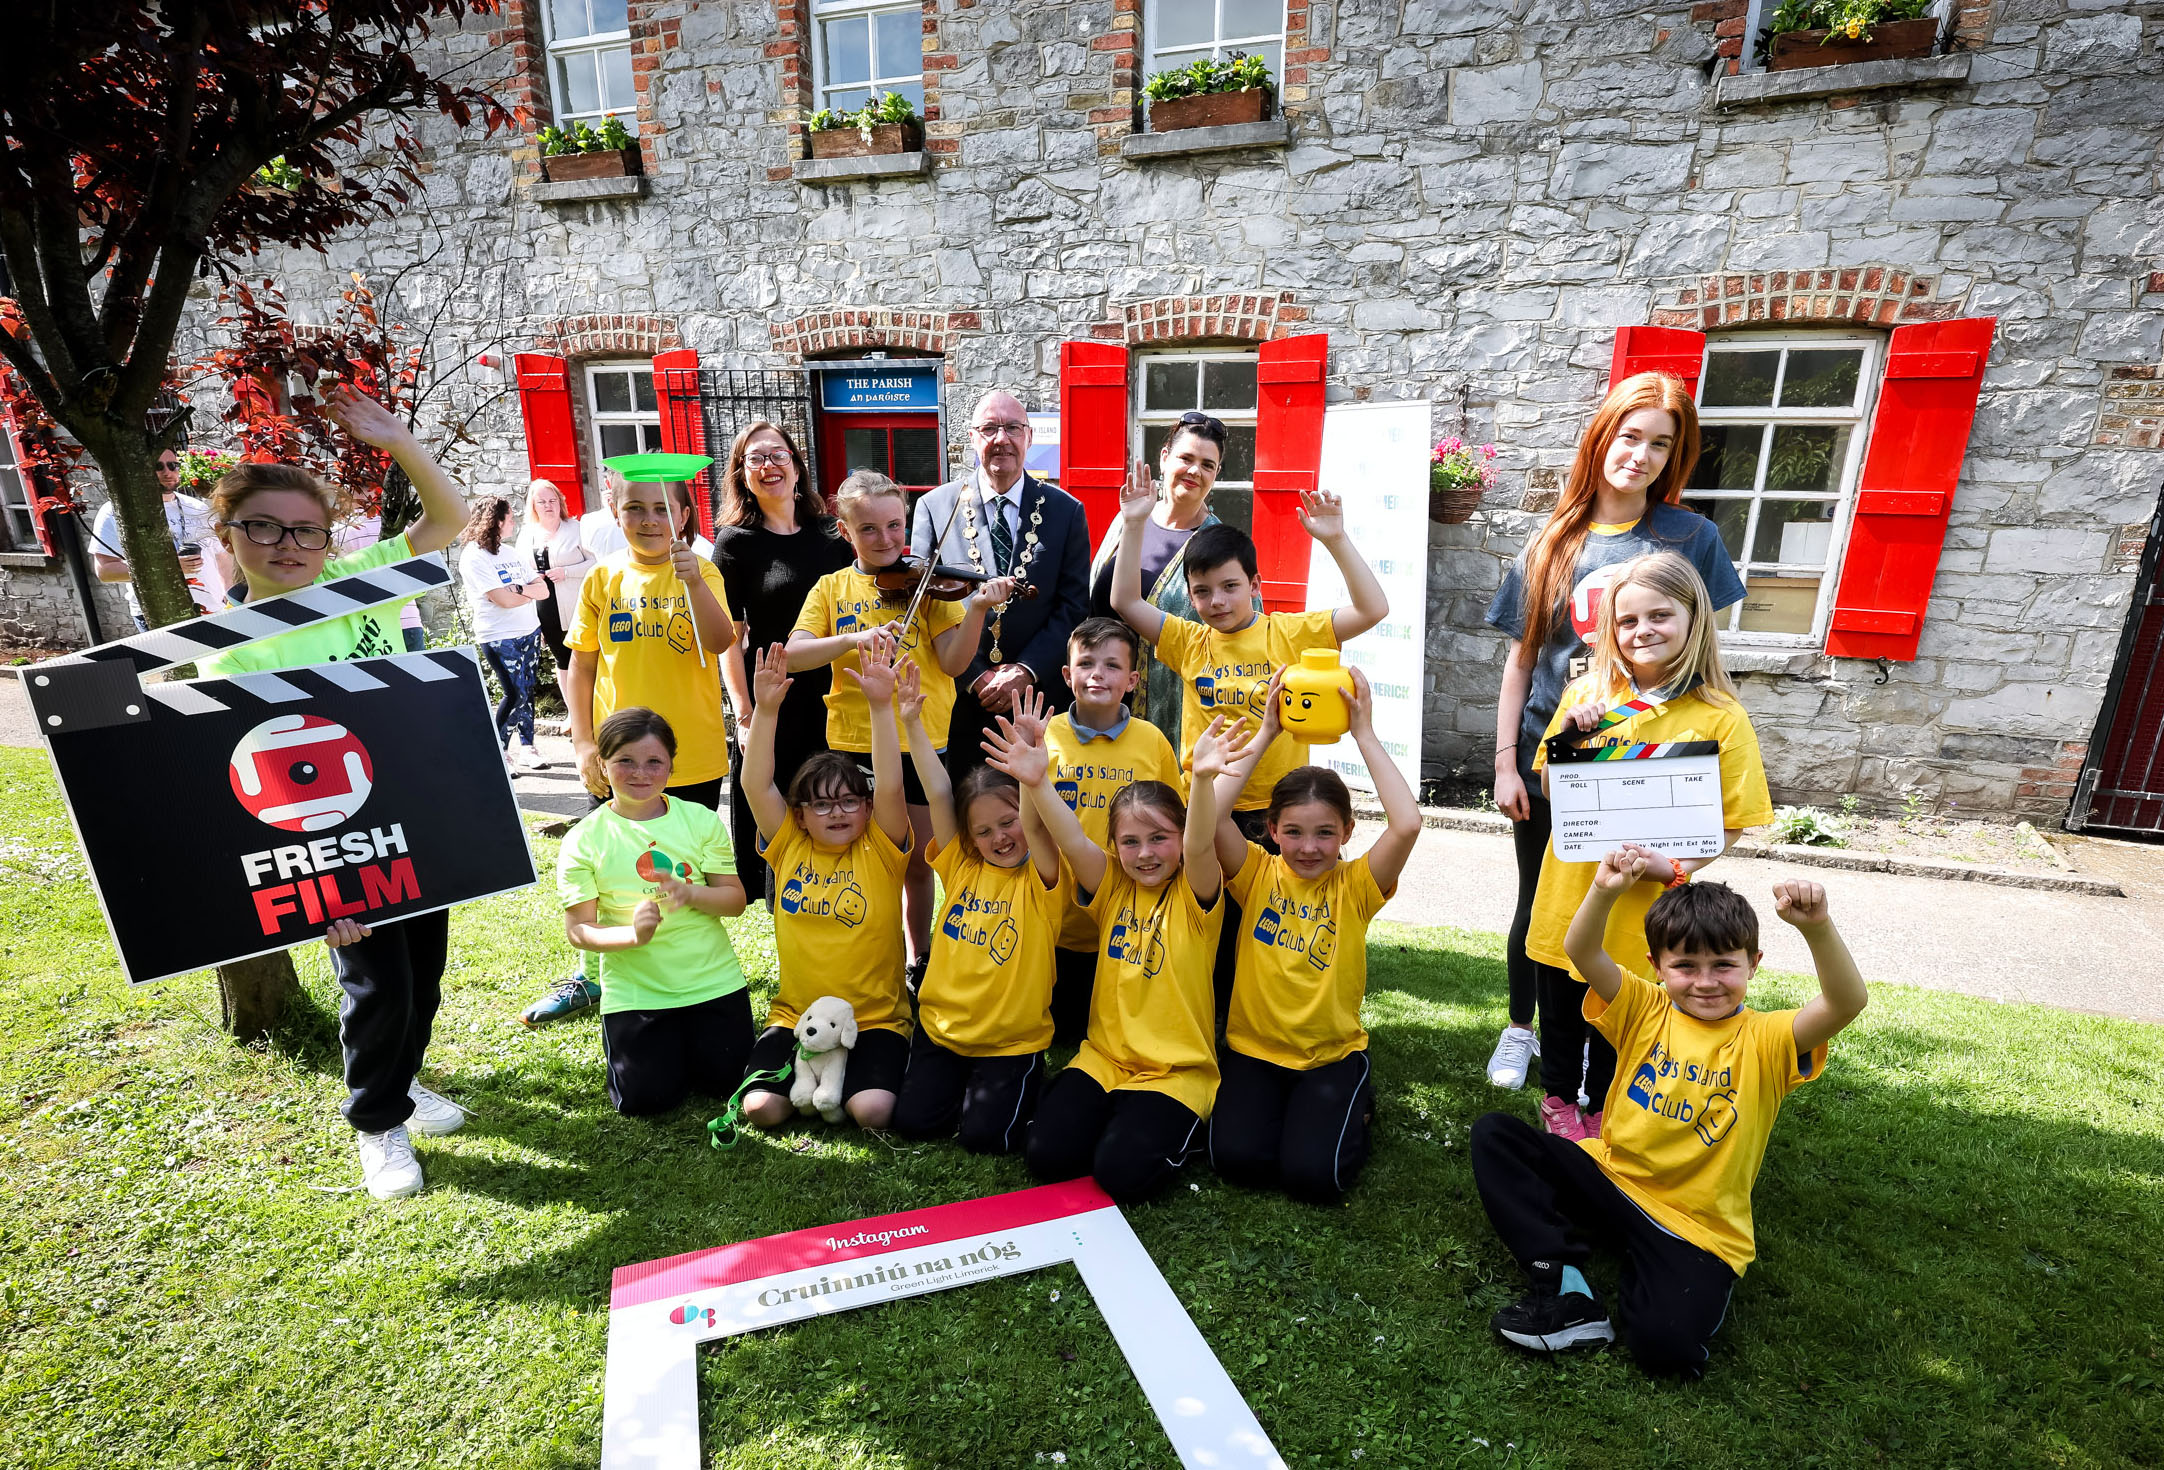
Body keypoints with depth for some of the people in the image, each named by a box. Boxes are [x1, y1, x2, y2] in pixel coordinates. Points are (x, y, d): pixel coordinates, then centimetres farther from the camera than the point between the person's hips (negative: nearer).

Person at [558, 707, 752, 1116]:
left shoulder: (701, 820, -3)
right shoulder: (584, 840, -7)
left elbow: (735, 899, -4)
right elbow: (578, 930, -8)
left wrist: (690, 893, -24)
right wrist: (631, 934, -27)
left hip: (713, 980, 1)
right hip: (634, 991, -1)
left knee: (725, 1081, 1)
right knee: (646, 1098, -4)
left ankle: (688, 1039, 33)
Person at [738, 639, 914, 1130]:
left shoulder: (880, 851, -3)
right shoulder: (789, 848, 3)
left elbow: (889, 788, -19)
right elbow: (755, 785, -7)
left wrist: (880, 706, -27)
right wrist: (765, 709, -18)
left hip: (875, 1019, -2)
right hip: (795, 1016, 2)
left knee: (874, 1111, -22)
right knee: (761, 1108, -17)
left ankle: (851, 1077, 12)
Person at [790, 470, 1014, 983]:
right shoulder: (832, 588, 4)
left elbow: (953, 661, -9)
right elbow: (793, 655, -8)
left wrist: (977, 608, -23)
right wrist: (854, 637, -23)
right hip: (855, 743, 1)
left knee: (918, 860, 9)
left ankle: (919, 956, 30)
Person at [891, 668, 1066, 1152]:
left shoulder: (1042, 879, -10)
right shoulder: (961, 866, 0)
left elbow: (1035, 825, -30)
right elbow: (939, 795, -8)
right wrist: (912, 723, -14)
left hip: (1013, 1040, -4)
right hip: (941, 1028, 4)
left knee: (985, 1135, -12)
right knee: (913, 1121, -5)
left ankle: (1025, 1090, 19)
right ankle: (963, 1084, 25)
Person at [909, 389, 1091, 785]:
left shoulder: (1066, 511, 3)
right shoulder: (934, 507, 2)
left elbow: (1073, 607, -1)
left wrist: (1026, 670, -13)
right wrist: (975, 676, -10)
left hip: (1039, 699, 0)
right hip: (957, 699, 0)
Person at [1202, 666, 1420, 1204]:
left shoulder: (1355, 886, -6)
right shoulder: (1258, 875, -5)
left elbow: (1407, 823, -24)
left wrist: (1364, 733, -19)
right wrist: (1266, 733, -18)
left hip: (1333, 1054, 0)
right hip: (1252, 1049, 1)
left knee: (1313, 1172, -18)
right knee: (1237, 1156, -20)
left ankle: (1350, 1107, 15)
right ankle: (1270, 1107, 14)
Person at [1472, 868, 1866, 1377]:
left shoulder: (1764, 1041, -7)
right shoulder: (1646, 1011, -2)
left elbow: (1847, 1003, -26)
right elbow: (1584, 953, -20)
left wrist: (1818, 927, -45)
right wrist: (1604, 892, -40)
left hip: (1696, 1229, -3)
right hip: (1609, 1176, 3)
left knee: (1666, 1345, -28)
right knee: (1494, 1135, -15)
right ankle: (1566, 1292, -15)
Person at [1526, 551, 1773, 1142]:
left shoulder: (1720, 716, -10)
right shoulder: (1587, 694, -2)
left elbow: (1732, 821, -7)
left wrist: (1676, 868, -21)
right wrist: (1566, 738, -12)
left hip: (1641, 904, -2)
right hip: (1568, 888, 2)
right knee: (1560, 1003, 18)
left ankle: (1601, 1109, 40)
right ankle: (1559, 1095, 42)